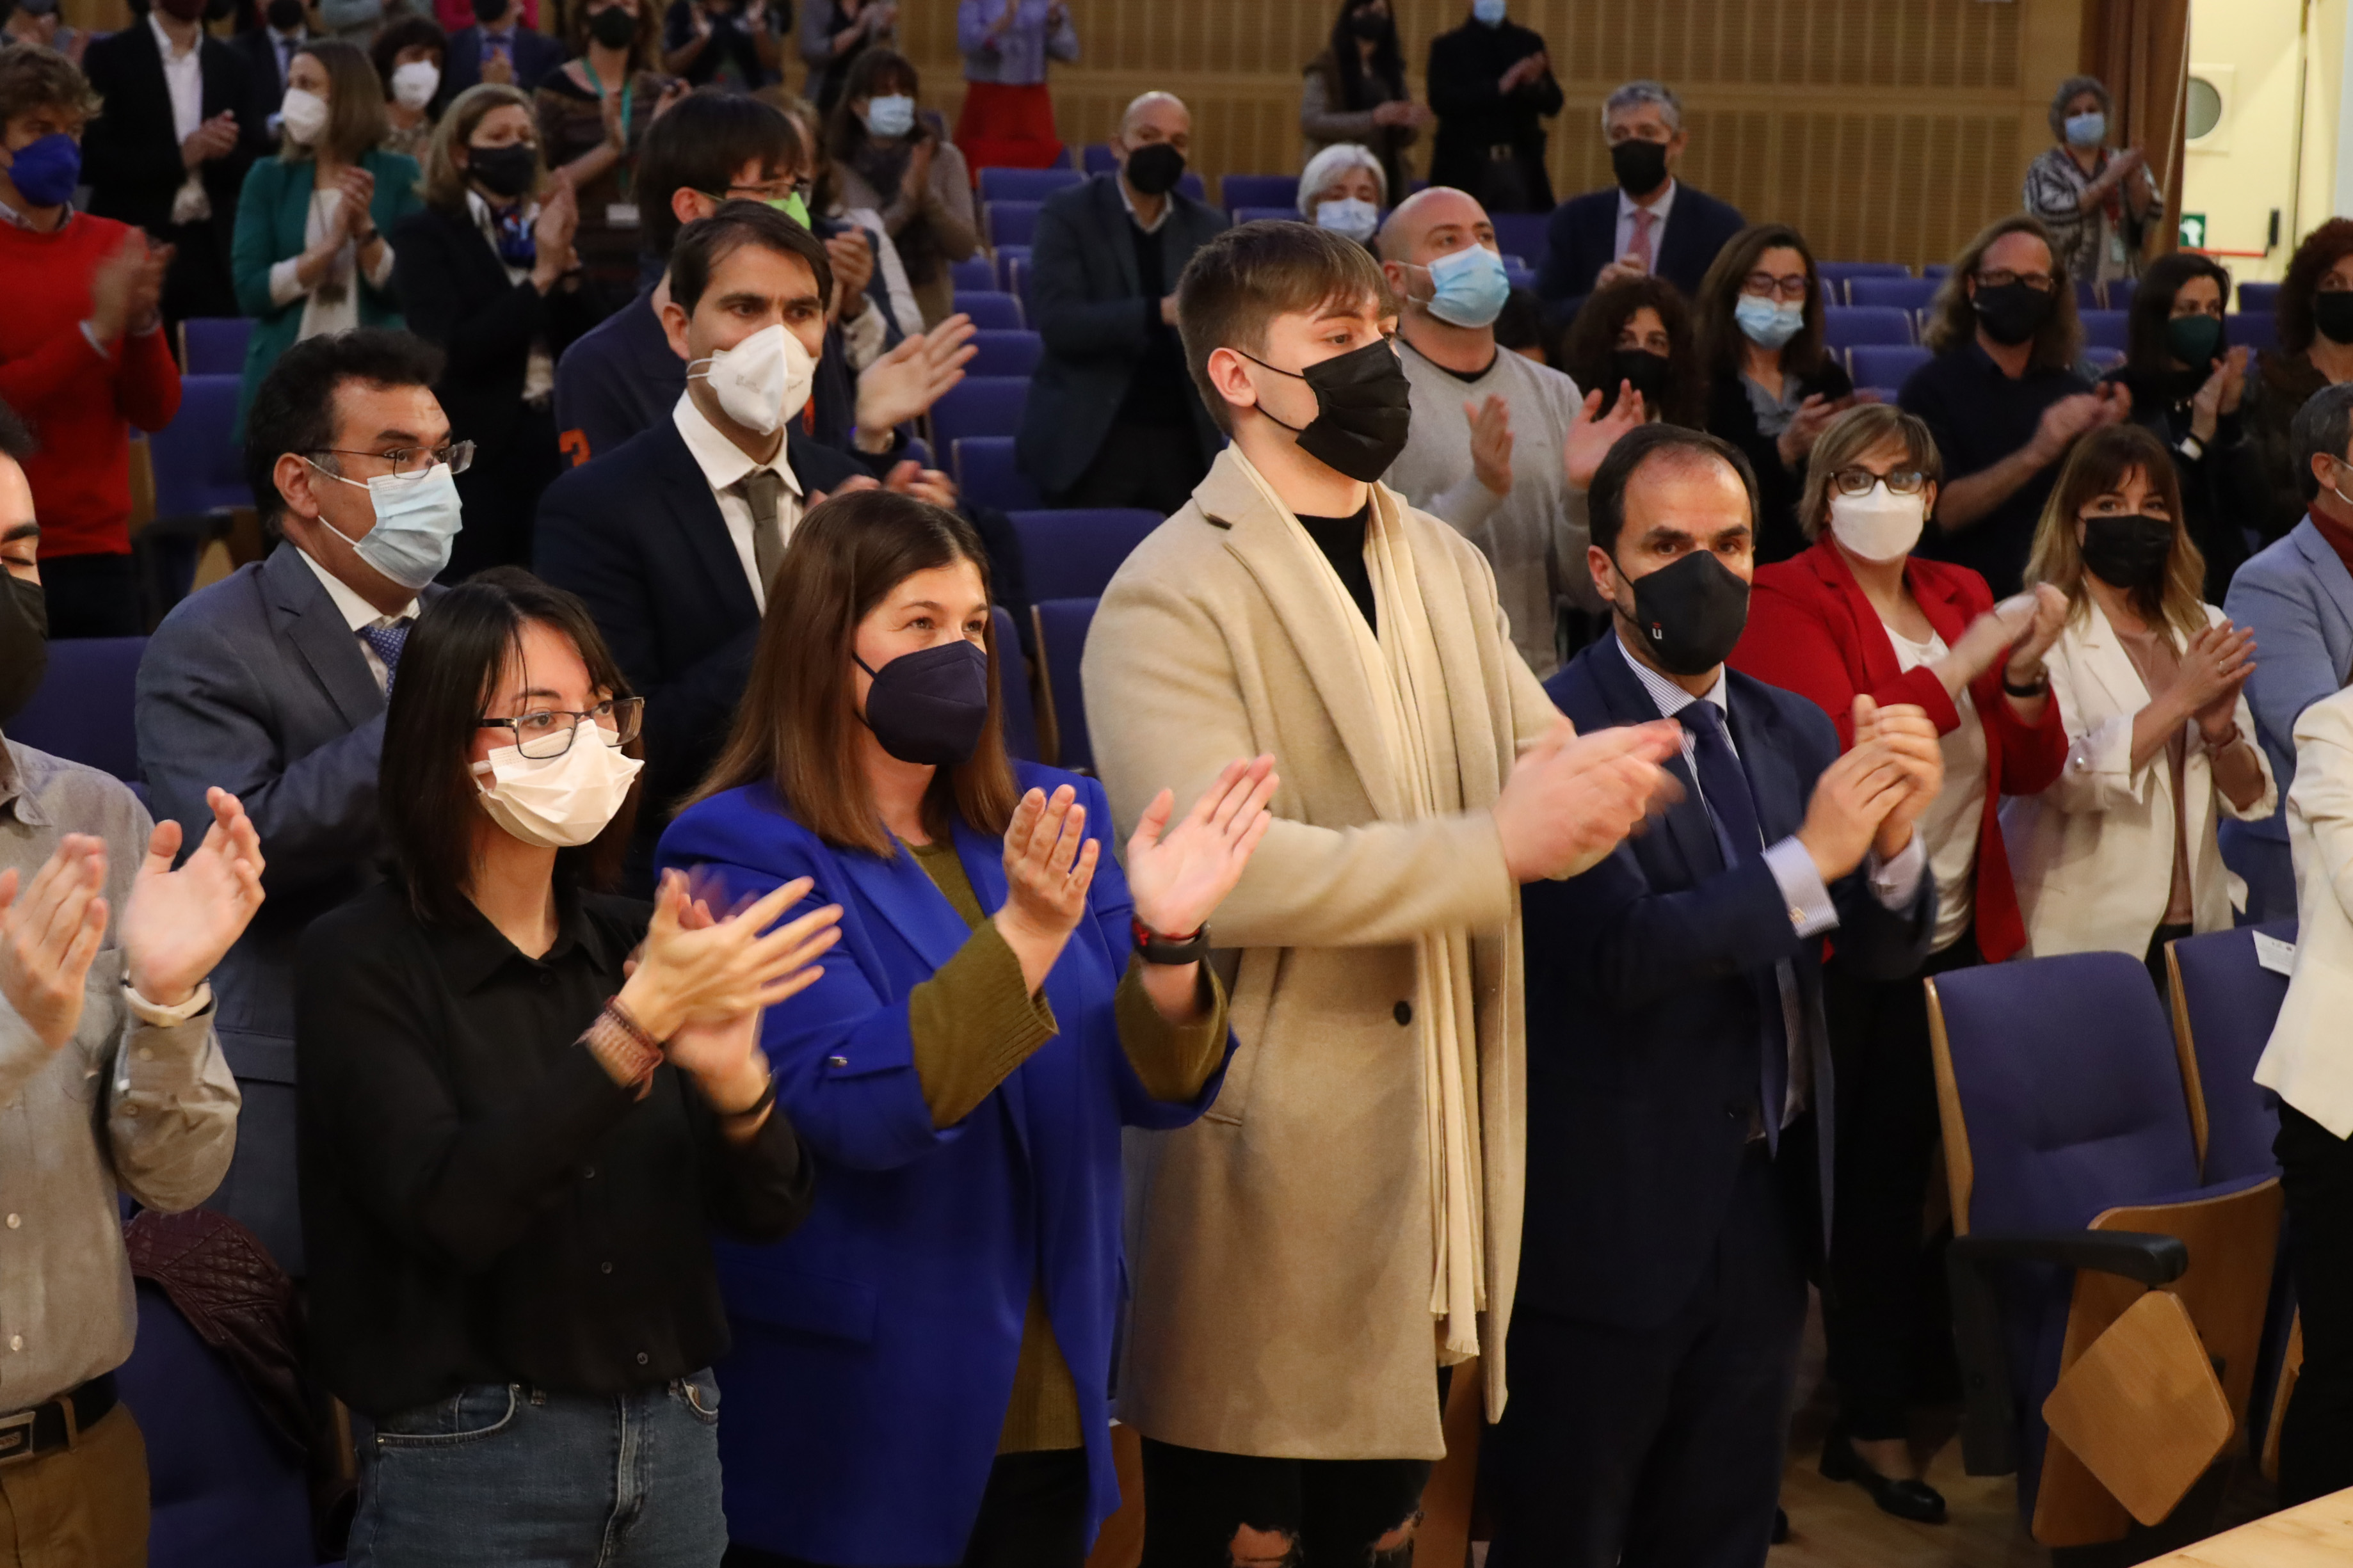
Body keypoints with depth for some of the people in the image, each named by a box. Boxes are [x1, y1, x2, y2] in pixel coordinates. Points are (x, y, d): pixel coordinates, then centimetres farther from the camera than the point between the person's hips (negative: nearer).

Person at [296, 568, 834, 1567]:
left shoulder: (630, 941, 5)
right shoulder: (363, 961, -9)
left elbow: (769, 1210, 1)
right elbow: (448, 1208, -23)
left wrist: (732, 1076, -19)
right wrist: (637, 1022, -28)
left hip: (676, 1444, 5)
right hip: (473, 1464, -5)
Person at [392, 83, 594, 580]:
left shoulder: (542, 226, 11)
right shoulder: (425, 234, -3)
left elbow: (580, 343, 5)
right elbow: (450, 349, -16)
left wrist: (566, 263, -9)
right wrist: (541, 277, -15)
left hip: (552, 439, 5)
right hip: (475, 448, -5)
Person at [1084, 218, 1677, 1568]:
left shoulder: (1448, 566, 12)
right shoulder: (1172, 598, -14)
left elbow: (1534, 765, 6)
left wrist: (1587, 786, -20)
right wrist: (1497, 845, -26)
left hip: (1438, 1141, 7)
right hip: (1273, 1153, -7)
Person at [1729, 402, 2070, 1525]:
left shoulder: (1960, 598, 11)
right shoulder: (1785, 601, -7)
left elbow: (2032, 769, 8)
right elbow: (1843, 747, -23)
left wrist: (2025, 673, -10)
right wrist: (1967, 659, -24)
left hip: (1956, 936, 5)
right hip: (1841, 948, -5)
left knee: (1922, 1174, 11)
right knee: (1864, 1180, 2)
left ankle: (1920, 1382, 26)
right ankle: (1872, 1420, 14)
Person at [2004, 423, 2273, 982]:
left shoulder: (2203, 628, 11)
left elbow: (2252, 800, 8)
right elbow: (2068, 777, -20)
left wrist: (2219, 732, -11)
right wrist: (2180, 699, -20)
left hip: (2193, 924, 5)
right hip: (2085, 936, -5)